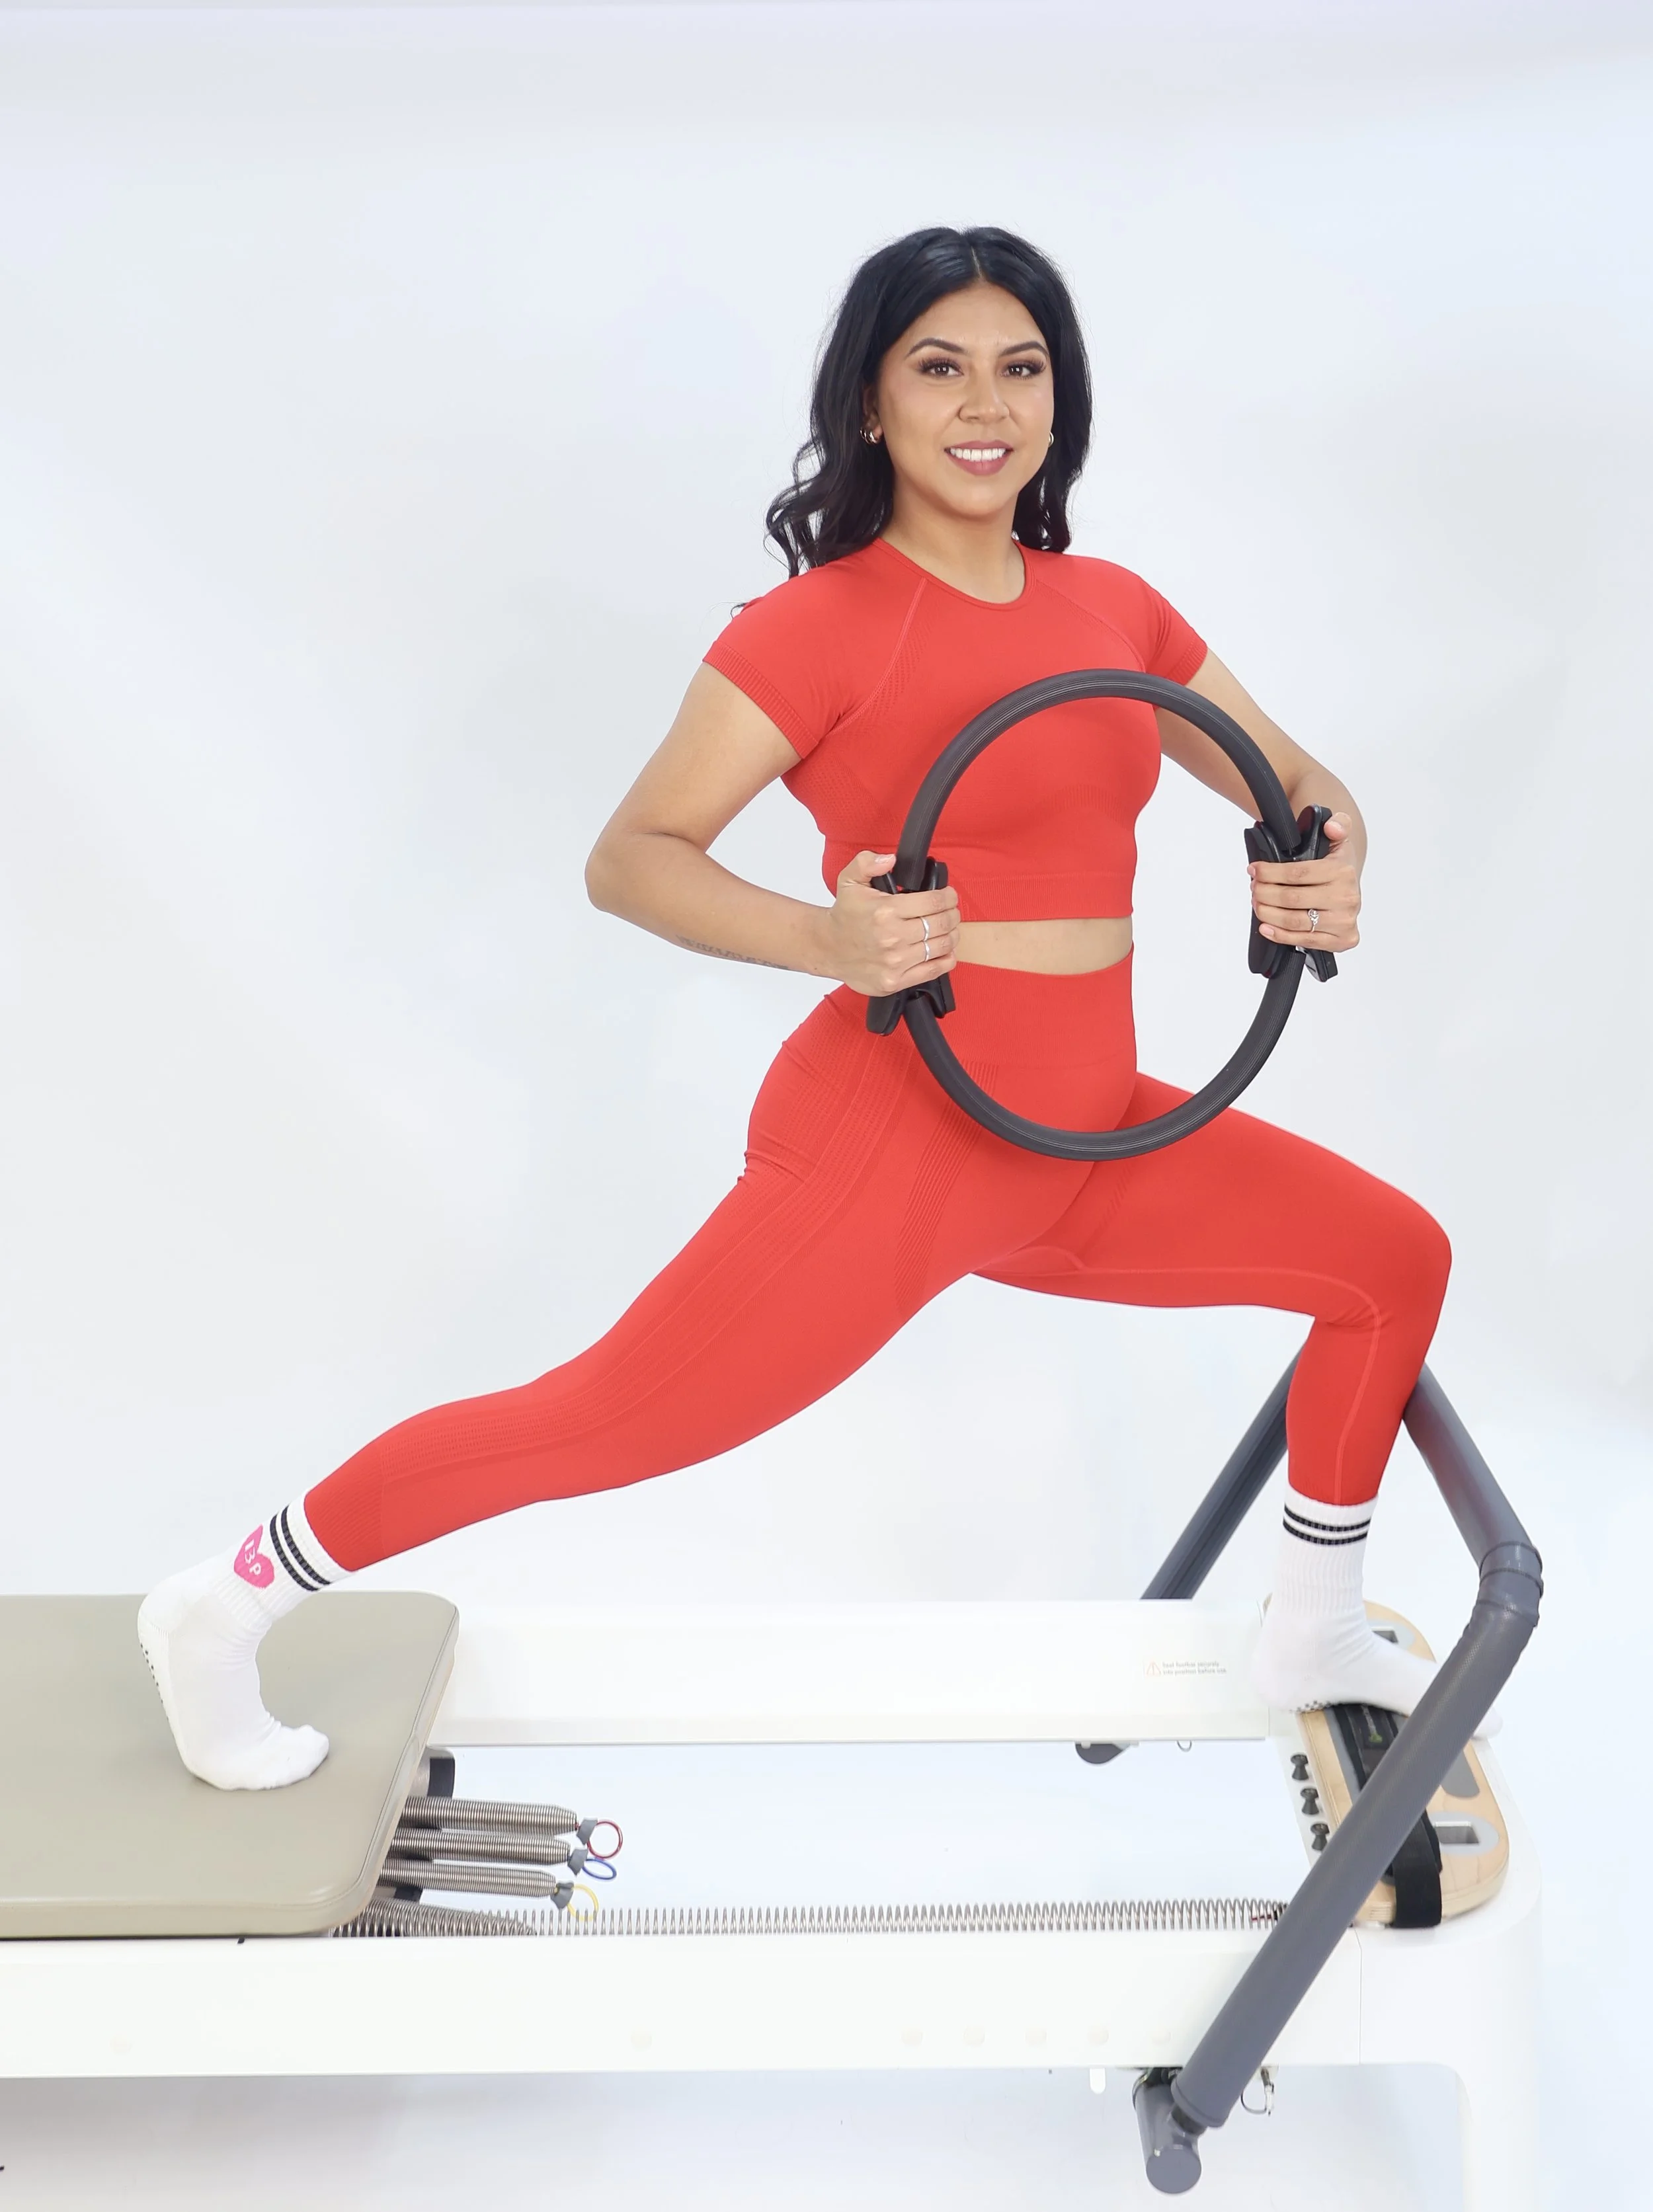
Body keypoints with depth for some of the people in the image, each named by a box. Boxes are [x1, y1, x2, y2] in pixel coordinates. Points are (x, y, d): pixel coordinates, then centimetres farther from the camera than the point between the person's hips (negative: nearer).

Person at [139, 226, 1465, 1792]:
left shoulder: (1110, 607, 10)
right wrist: (831, 939, -29)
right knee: (602, 1423, -5)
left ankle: (1312, 1633, 30)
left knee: (1391, 1256, 13)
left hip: (1088, 1140, 7)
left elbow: (1299, 785, 18)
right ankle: (223, 1609, 15)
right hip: (897, 1137, -7)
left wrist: (1329, 871, -5)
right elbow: (630, 858, -13)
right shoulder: (822, 624, -10)